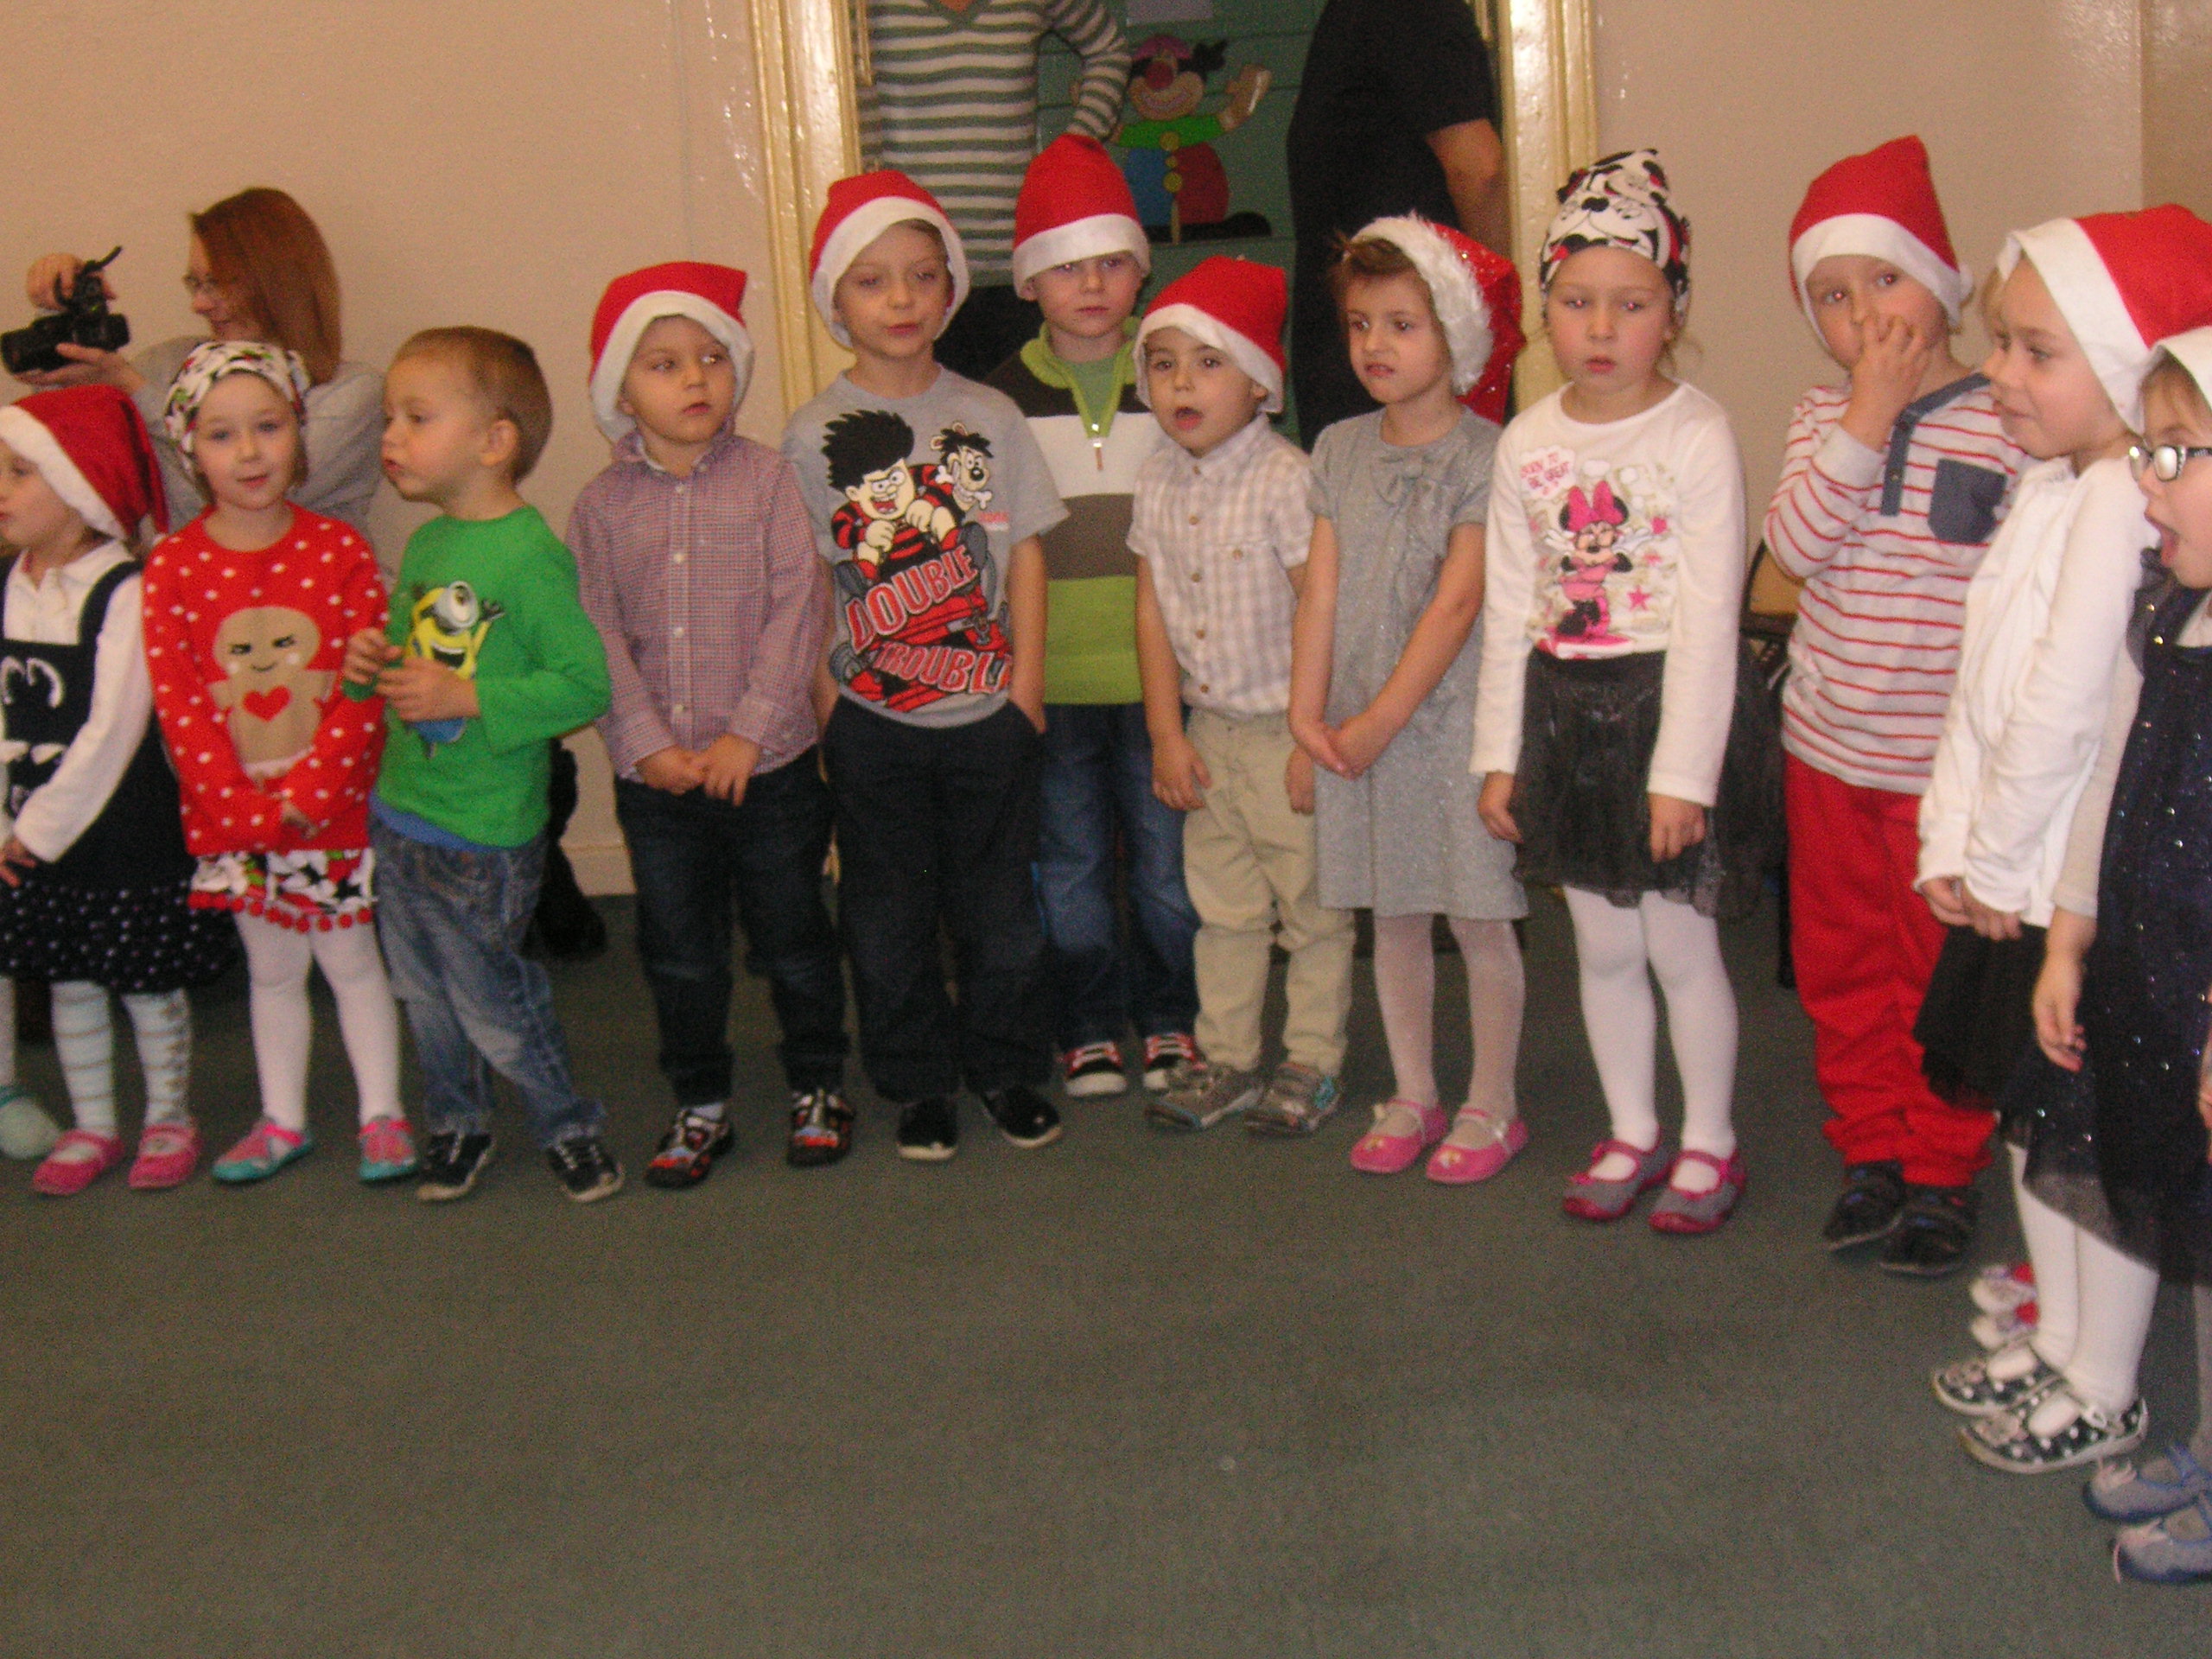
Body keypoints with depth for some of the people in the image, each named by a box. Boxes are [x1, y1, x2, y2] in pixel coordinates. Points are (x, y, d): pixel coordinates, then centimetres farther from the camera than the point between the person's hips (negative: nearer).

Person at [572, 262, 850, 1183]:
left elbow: (798, 605, -9)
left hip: (770, 763, -2)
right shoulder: (602, 505, 1)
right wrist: (646, 743, -13)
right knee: (678, 952, 12)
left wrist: (749, 731, -15)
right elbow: (598, 638, -2)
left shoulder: (766, 477, -4)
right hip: (655, 776, 2)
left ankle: (818, 1086, 28)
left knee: (792, 936, 10)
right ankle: (700, 1106, 27)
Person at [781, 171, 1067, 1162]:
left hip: (990, 712, 1)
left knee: (999, 904, 10)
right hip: (872, 720, -1)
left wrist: (1027, 682, -1)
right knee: (887, 917, 8)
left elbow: (1024, 552, 4)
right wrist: (825, 704, -7)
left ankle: (1006, 1069, 26)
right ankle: (917, 1085, 22)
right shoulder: (811, 438, -3)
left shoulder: (989, 417, 2)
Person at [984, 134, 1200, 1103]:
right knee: (1071, 859, 8)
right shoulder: (1004, 396, 3)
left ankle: (1172, 1021, 23)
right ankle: (1089, 1030, 21)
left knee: (1167, 856, 7)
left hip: (1157, 667, 0)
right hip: (1049, 676, 0)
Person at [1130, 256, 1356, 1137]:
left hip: (1286, 730, -6)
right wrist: (1167, 735, 3)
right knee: (1222, 907, 15)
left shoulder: (1285, 479, -16)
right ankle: (1224, 1059, 26)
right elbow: (1152, 611, 7)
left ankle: (1311, 1063, 19)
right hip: (1208, 732, 6)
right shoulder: (1158, 483, 3)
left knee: (1312, 906, 6)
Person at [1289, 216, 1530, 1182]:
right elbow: (1322, 592, 4)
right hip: (1355, 724, 5)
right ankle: (1412, 1098, 26)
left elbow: (1456, 603, -14)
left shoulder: (1483, 456, -9)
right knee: (1392, 917, 13)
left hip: (1451, 715, -5)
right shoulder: (1339, 451, 7)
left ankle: (1491, 1106, 18)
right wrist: (1308, 711, -6)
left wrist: (1381, 720, -16)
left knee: (1479, 919, 4)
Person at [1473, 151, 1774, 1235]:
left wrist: (1681, 770, -16)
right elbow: (1508, 609, 8)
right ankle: (1631, 1133, 30)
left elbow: (1708, 616, -13)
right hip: (1564, 711, 5)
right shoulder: (1527, 444, 4)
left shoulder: (1696, 436, -11)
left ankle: (1709, 1141, 22)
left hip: (1668, 703, -5)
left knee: (1679, 943, 3)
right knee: (1601, 946, 14)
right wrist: (1500, 752, 6)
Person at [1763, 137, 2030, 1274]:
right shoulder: (1822, 415, 2)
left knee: (1942, 970, 6)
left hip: (1945, 756, -4)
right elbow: (1795, 543, -13)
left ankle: (1941, 1171, 22)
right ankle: (1871, 1148, 30)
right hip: (1827, 748, 4)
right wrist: (1865, 425, -19)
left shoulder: (2004, 427, -9)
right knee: (1840, 962, 14)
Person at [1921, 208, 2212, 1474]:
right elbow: (1981, 681, 8)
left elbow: (2065, 708, -24)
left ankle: (2105, 1397, 20)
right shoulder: (2051, 488, 8)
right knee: (2033, 1119, 20)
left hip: (2094, 893, -9)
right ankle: (2061, 1342, 38)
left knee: (2100, 1142, 4)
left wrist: (1994, 856, -12)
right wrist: (1955, 841, 3)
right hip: (2020, 880, 9)